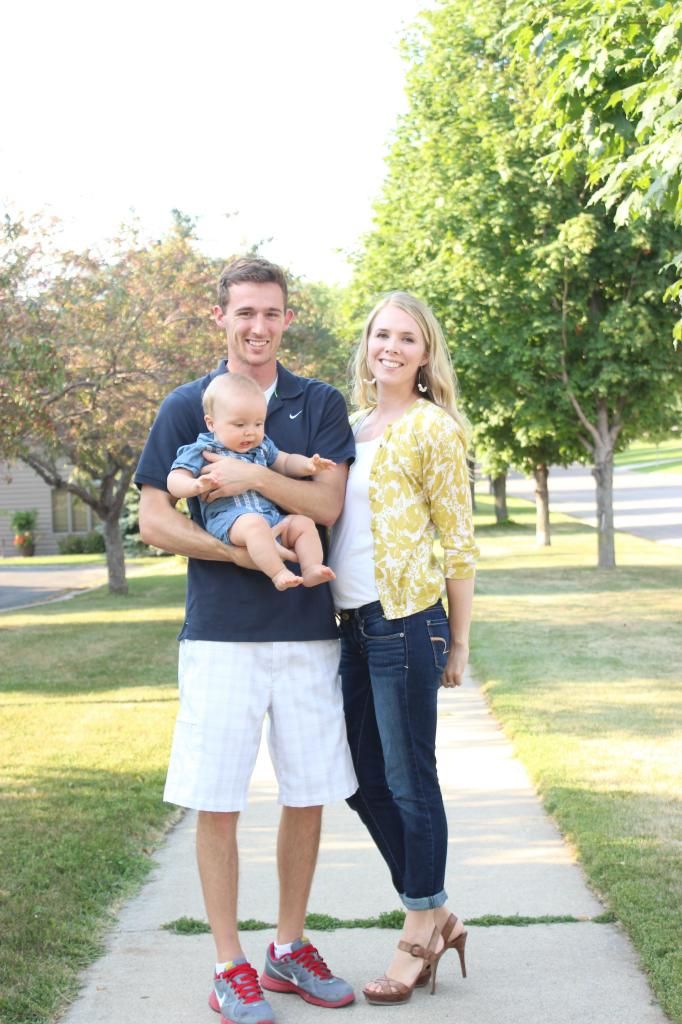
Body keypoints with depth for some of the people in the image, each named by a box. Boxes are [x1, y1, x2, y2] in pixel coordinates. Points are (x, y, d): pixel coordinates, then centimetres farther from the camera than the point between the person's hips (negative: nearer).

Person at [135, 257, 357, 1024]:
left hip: (308, 629, 2)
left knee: (308, 794, 8)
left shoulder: (318, 405, 7)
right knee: (216, 801, 1)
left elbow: (328, 504, -4)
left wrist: (254, 477, -19)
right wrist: (239, 552, -14)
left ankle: (289, 949, 25)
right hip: (220, 633, -2)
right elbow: (153, 520, -1)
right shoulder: (187, 406, 3)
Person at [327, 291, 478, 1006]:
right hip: (353, 624, 7)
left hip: (405, 622, -7)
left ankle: (421, 933, 17)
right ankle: (438, 917, 26)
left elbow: (458, 541, -4)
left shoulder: (433, 427, -4)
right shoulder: (352, 425, 14)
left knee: (407, 780, 1)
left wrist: (458, 642, -4)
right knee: (361, 778, 11)